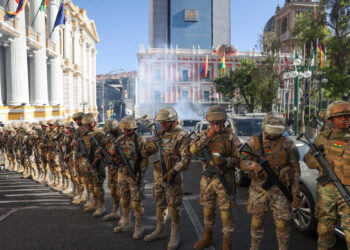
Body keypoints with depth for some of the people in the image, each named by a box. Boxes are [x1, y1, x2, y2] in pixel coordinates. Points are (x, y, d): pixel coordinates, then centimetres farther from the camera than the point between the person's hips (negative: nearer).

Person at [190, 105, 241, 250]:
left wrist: (225, 161, -25)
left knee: (226, 212, 3)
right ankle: (207, 237, 39)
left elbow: (239, 158, -8)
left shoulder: (231, 137, -7)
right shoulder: (204, 134, 3)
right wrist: (208, 136, -18)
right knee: (207, 210, 18)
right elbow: (193, 150, -12)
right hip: (207, 179, 4)